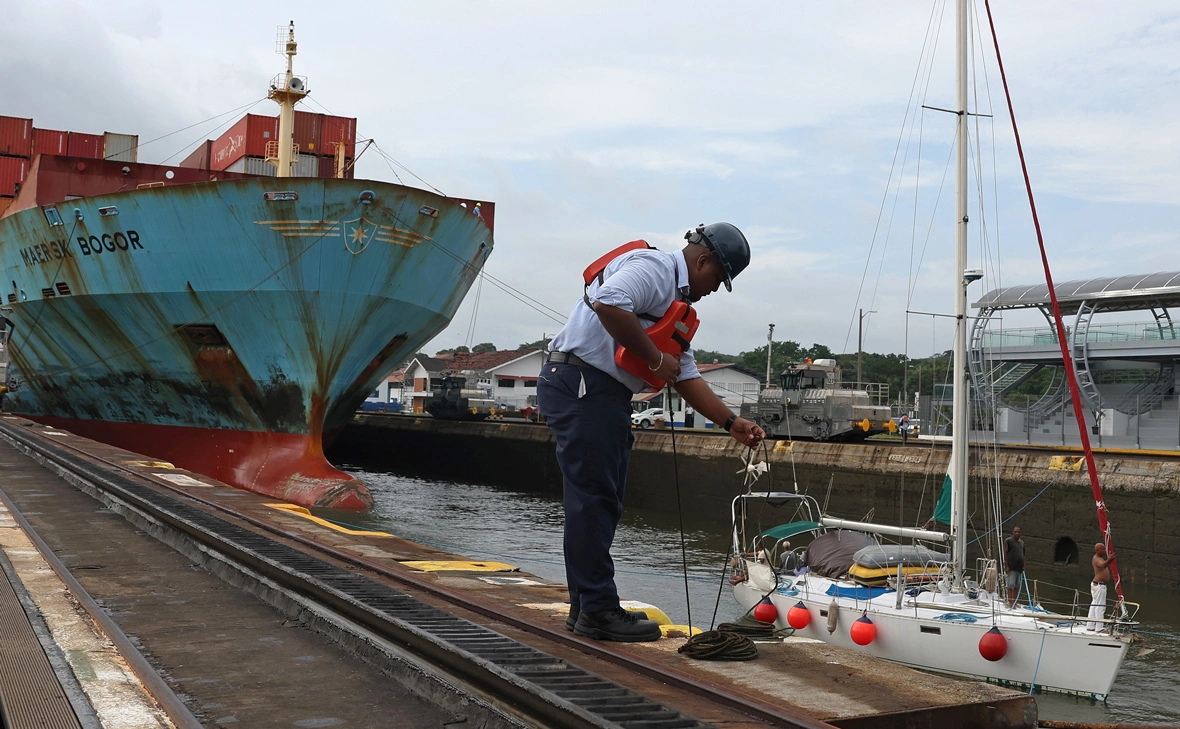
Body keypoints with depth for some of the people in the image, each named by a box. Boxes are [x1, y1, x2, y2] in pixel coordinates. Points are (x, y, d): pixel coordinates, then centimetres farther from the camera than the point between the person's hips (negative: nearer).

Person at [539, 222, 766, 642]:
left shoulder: (677, 302, 22)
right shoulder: (652, 267, -9)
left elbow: (686, 376, 20)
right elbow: (608, 303, -29)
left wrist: (732, 423, 12)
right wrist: (655, 359, -19)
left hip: (608, 397, 11)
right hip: (579, 383, -11)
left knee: (600, 505, 12)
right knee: (593, 501, -7)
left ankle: (586, 607, 19)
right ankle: (598, 610, -2)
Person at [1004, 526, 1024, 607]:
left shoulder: (1022, 542, 17)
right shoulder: (1008, 541, -3)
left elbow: (1023, 554, 20)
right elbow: (1005, 553, -7)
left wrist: (1023, 566, 14)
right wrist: (1007, 566, -12)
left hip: (1020, 567, 6)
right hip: (1012, 567, -6)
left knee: (1017, 586, 8)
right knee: (1011, 585, -7)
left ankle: (1014, 602, 13)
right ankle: (1010, 602, -6)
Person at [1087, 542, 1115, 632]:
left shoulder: (1100, 558, 17)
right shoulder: (1096, 559, -15)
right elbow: (1102, 565, -39)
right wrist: (1109, 559, -51)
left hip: (1097, 585, 11)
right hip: (1099, 585, -11)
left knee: (1094, 605, 15)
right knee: (1100, 606, -8)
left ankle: (1090, 626, 21)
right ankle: (1099, 628, -7)